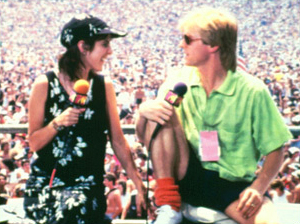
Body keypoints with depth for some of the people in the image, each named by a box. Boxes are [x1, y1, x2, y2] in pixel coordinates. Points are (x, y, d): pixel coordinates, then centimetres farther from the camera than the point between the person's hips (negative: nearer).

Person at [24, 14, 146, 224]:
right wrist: (57, 123, -17)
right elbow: (34, 144, 0)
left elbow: (118, 140, 7)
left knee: (78, 207, -22)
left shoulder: (104, 86, 5)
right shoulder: (45, 85, -2)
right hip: (47, 182, -2)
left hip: (89, 185, 2)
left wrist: (140, 185, 4)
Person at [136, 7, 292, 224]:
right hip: (187, 175, 4)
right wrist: (144, 110, -20)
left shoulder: (252, 91, -8)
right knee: (162, 112, -20)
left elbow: (275, 150, -2)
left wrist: (258, 188, -19)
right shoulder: (179, 80, 1)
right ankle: (168, 206, -17)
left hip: (233, 185, -4)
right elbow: (144, 136, 3)